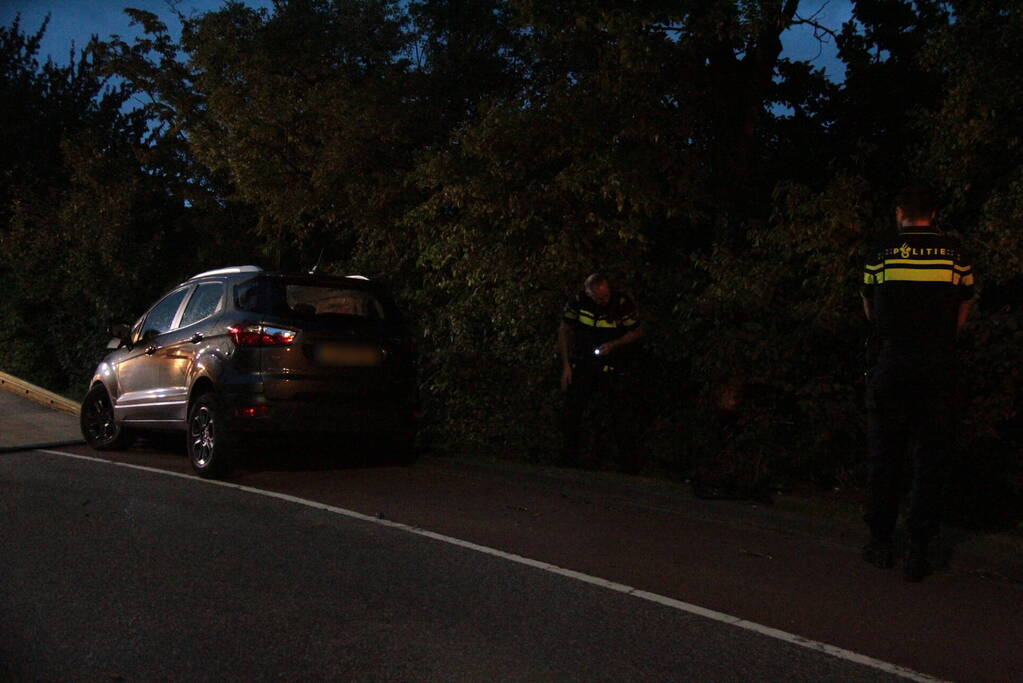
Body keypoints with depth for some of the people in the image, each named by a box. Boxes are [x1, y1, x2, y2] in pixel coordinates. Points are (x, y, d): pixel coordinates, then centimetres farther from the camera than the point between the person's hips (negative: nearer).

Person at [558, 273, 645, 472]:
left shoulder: (622, 304, -15)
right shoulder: (577, 302, -10)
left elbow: (637, 332, -1)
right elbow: (564, 331, 4)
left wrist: (614, 344, -17)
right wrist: (566, 365, 1)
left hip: (612, 367, -2)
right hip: (582, 365, 2)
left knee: (619, 415, -7)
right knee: (571, 414, 6)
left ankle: (629, 462, 7)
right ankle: (571, 455, 25)